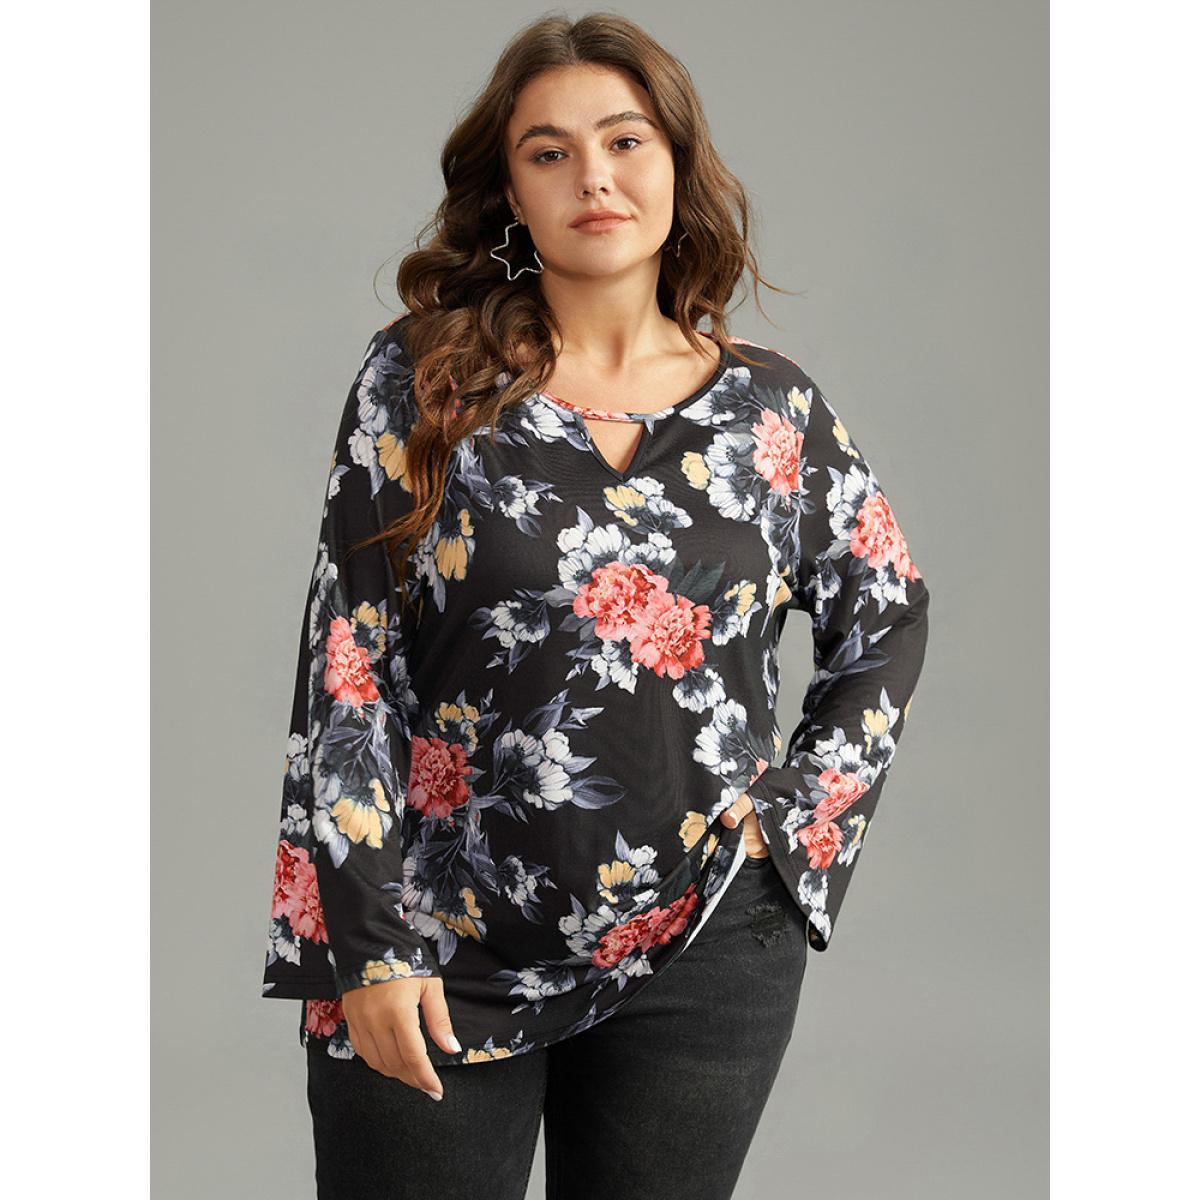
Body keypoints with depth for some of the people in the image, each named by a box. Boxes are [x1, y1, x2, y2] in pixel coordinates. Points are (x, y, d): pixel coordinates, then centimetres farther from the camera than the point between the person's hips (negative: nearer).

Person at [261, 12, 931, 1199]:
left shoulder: (771, 406, 3)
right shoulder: (422, 379, -2)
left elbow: (887, 623, 15)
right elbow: (346, 660, -5)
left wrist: (797, 826, 4)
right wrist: (366, 947, -10)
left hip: (701, 958, 2)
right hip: (442, 959, -1)